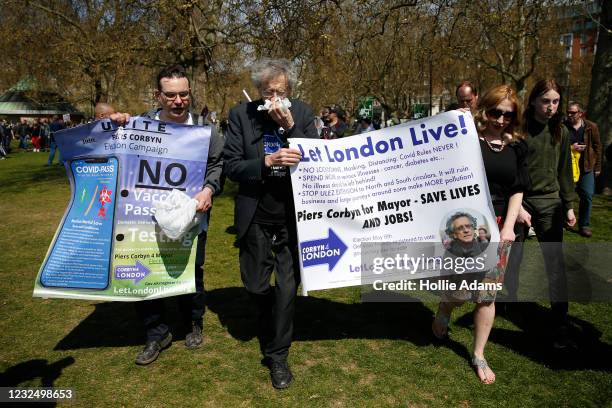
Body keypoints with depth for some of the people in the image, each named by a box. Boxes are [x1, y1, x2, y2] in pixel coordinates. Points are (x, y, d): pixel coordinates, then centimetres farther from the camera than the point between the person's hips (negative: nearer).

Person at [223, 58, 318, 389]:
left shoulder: (303, 113, -3)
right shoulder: (241, 115, -6)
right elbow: (230, 166, -9)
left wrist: (290, 126, -19)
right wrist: (267, 161, -25)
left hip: (293, 217, 0)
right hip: (256, 217, 1)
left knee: (287, 287, 3)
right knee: (255, 285, 13)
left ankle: (277, 355, 22)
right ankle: (272, 322, 48)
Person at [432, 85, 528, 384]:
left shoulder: (516, 146, 8)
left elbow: (517, 190, 9)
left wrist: (509, 226, 0)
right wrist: (458, 217, -16)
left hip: (498, 227, 4)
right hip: (465, 223, -4)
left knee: (487, 295, 9)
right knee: (460, 289, 0)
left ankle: (479, 356, 24)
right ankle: (442, 316, 37)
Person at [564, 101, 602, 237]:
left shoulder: (591, 127, 1)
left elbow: (597, 147, 6)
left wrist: (597, 167, 5)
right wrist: (570, 148, -16)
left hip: (587, 167, 1)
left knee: (587, 196, 1)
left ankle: (584, 225, 14)